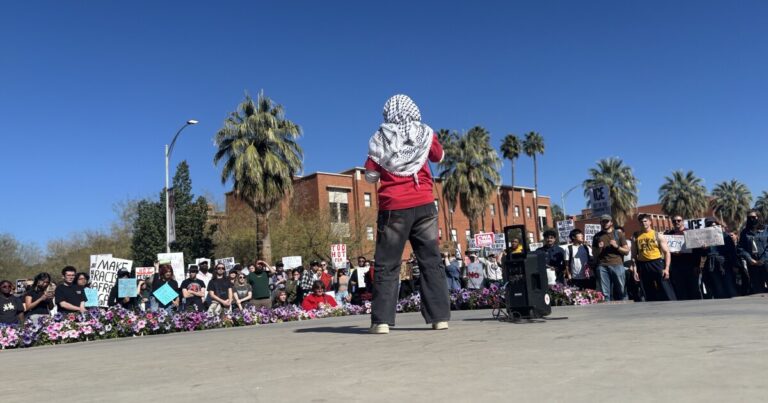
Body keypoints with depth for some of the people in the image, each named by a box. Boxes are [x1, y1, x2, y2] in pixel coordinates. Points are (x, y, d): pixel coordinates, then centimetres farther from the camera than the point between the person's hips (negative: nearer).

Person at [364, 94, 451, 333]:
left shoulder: (380, 139, 1)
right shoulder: (425, 134, 6)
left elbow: (371, 177, 1)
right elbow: (439, 157, 24)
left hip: (394, 208, -2)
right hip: (424, 206, 2)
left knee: (386, 265, 2)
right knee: (431, 261, 7)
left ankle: (382, 320, -4)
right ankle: (440, 317, 5)